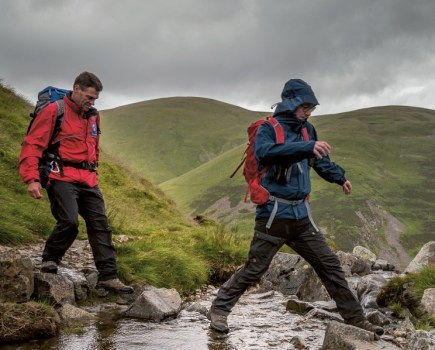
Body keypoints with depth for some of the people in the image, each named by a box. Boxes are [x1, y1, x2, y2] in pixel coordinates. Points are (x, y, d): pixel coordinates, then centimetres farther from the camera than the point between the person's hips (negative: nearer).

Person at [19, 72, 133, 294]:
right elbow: (32, 145, -8)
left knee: (100, 226, 1)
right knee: (69, 222, -22)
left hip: (88, 181, 7)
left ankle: (108, 277, 5)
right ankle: (49, 261, 5)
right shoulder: (54, 111, -4)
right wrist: (32, 178, -17)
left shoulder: (93, 116, 16)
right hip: (63, 177, -7)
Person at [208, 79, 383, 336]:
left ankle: (356, 319, 13)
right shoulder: (268, 128, -9)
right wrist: (306, 147, -40)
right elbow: (265, 152, -33)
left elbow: (320, 159, 30)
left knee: (330, 264, 6)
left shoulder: (307, 130, 10)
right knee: (254, 269, -2)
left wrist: (340, 177, 29)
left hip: (301, 216, 6)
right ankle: (219, 310, 14)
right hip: (274, 214, -6)